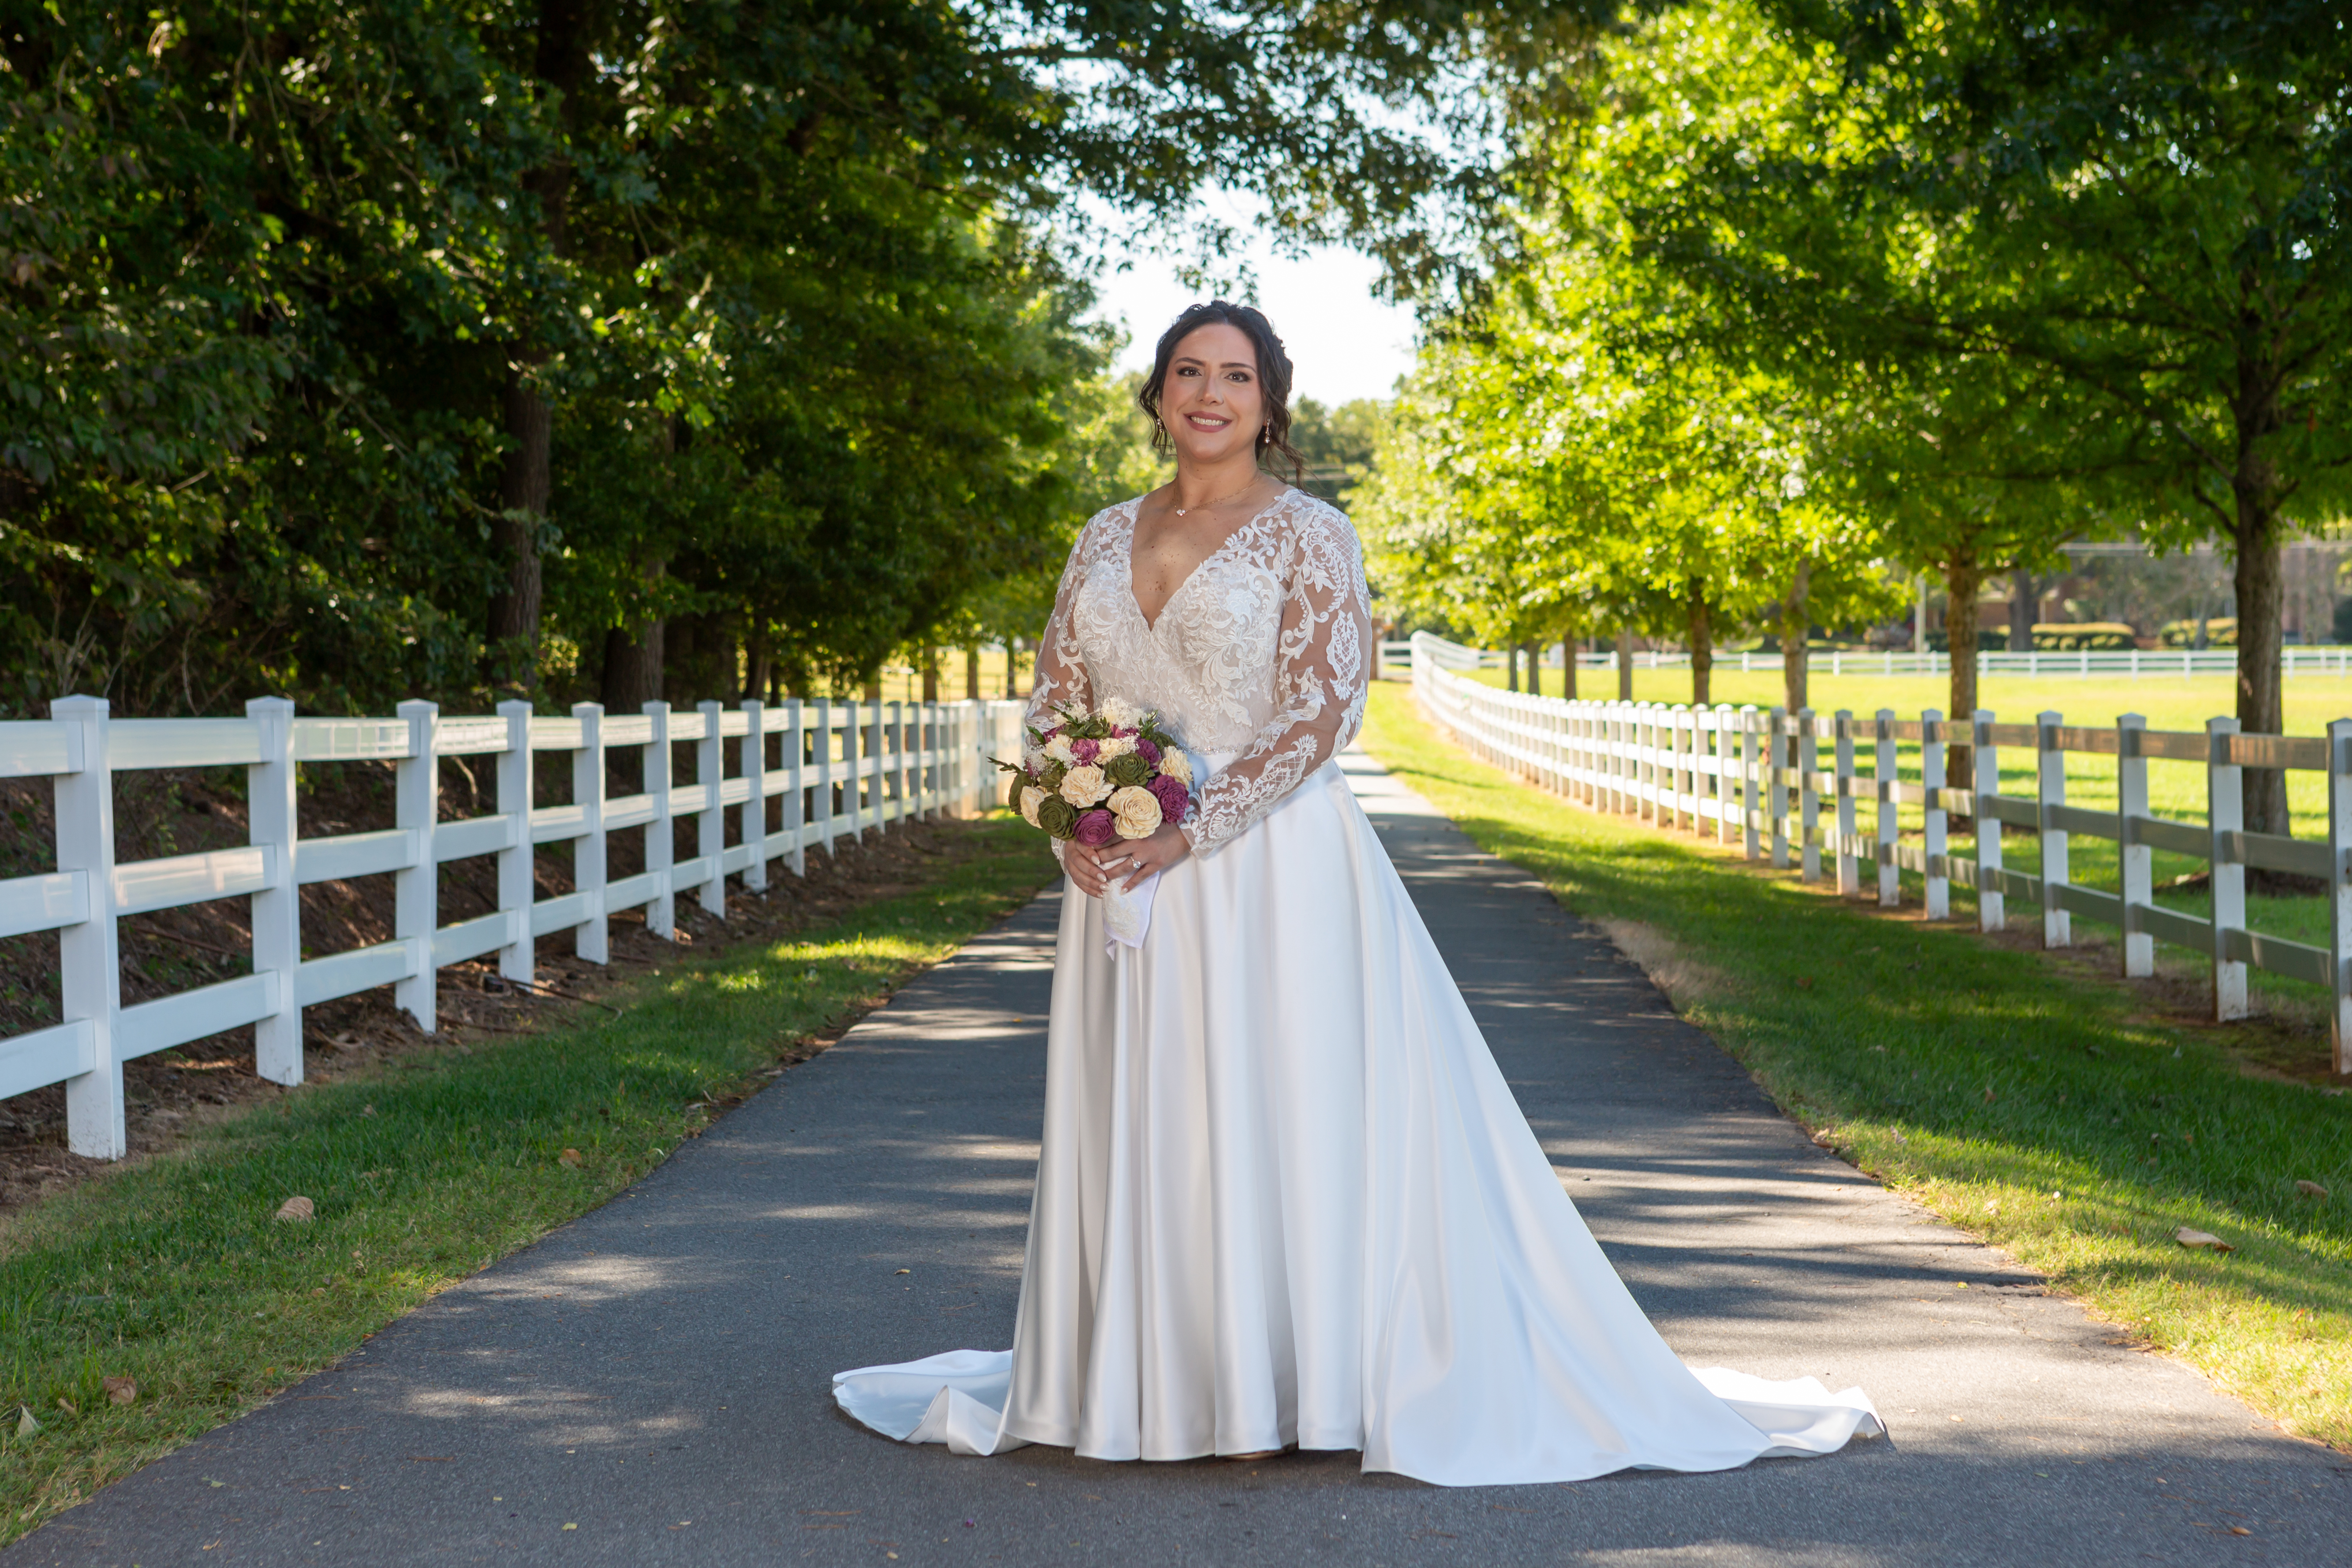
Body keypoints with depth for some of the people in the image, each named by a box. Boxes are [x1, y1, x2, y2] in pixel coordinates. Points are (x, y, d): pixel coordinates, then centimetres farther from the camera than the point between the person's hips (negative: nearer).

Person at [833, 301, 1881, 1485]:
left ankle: (1277, 1388, 8)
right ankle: (1153, 1382, 18)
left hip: (1267, 869, -5)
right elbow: (1053, 700, 12)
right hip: (1128, 878, 5)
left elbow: (1319, 717, -12)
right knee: (1140, 1121, 8)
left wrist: (1185, 834, -18)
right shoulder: (1106, 540, 13)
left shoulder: (1306, 535, -3)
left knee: (1279, 1109, -3)